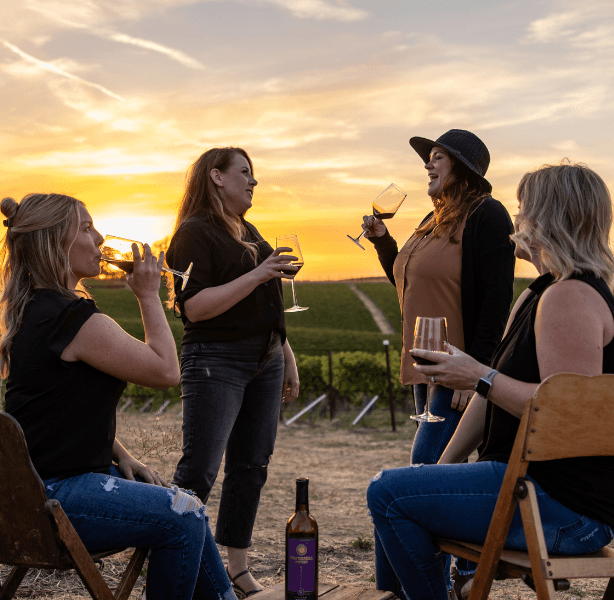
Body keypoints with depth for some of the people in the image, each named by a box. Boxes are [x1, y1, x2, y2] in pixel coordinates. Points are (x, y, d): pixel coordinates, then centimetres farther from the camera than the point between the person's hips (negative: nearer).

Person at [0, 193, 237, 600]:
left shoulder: (35, 310, 13)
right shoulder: (75, 319, -21)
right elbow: (167, 371, -15)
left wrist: (121, 458, 9)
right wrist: (148, 294, -7)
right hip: (53, 497, -11)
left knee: (186, 507, 13)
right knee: (182, 517, -17)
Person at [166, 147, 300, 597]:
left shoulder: (248, 232, 20)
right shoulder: (195, 232, -7)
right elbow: (194, 307, -17)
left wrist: (287, 356, 23)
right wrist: (256, 275, -20)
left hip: (265, 362, 8)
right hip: (216, 361, -8)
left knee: (251, 467, 8)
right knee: (199, 470, -12)